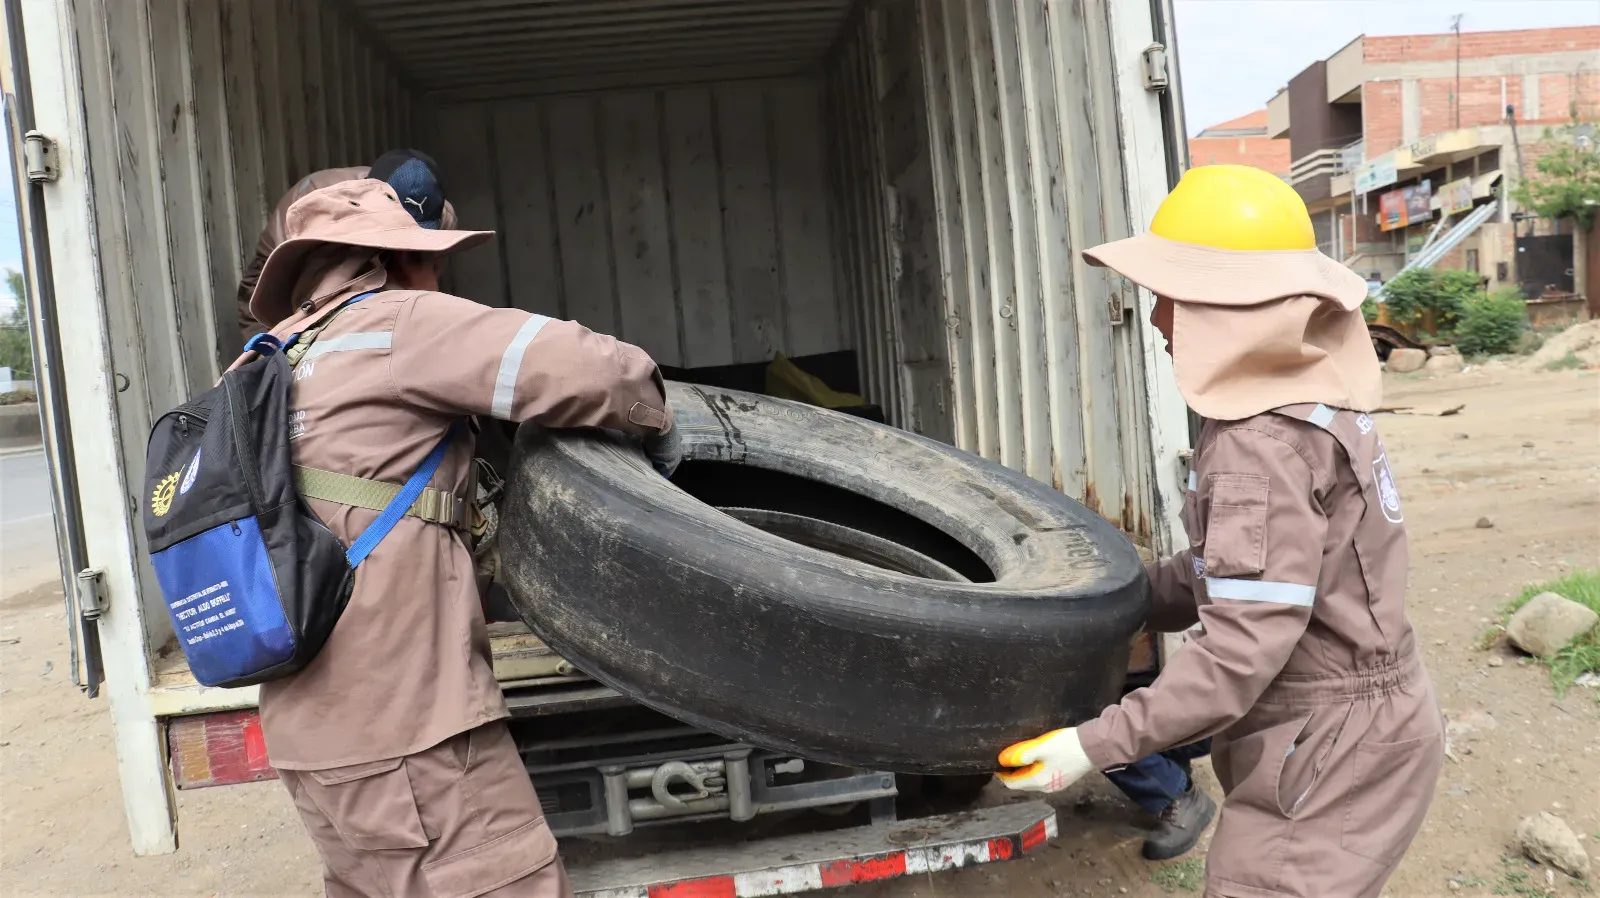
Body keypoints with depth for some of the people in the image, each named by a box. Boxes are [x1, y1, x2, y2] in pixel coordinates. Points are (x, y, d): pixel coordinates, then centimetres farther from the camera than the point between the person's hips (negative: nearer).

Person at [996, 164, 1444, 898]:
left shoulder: (1263, 446, -26)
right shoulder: (1309, 397, 4)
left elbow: (1243, 650, -29)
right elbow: (1231, 566, 10)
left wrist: (1096, 745, -27)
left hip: (1329, 744, -10)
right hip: (1351, 724, 10)